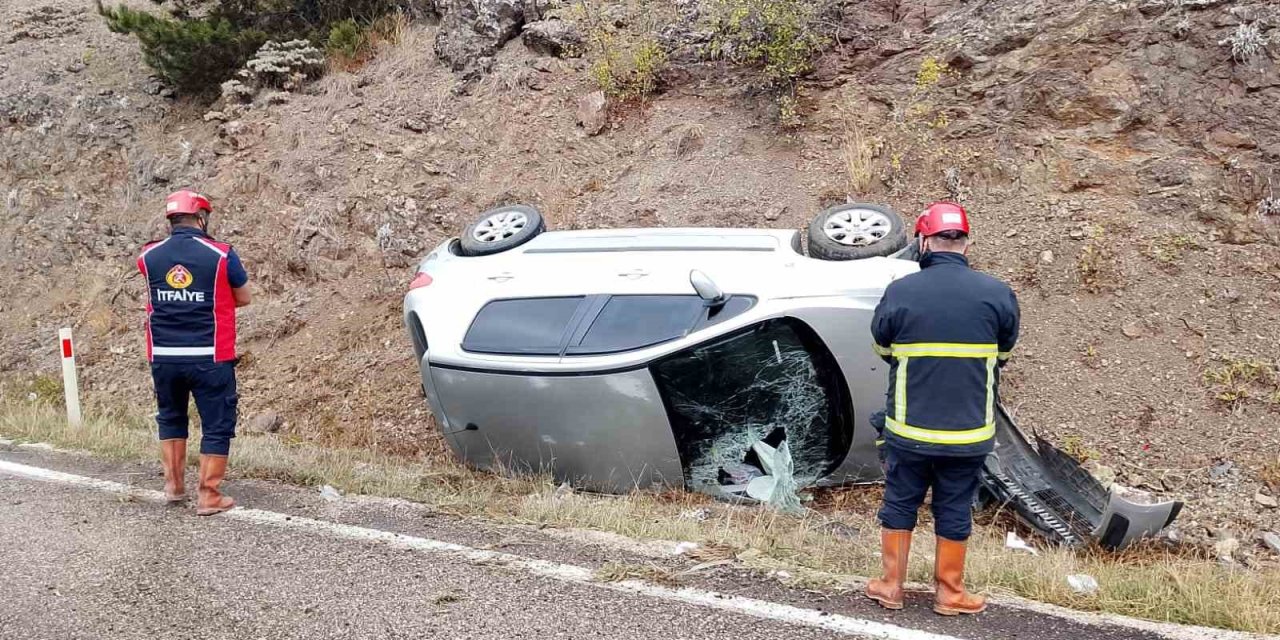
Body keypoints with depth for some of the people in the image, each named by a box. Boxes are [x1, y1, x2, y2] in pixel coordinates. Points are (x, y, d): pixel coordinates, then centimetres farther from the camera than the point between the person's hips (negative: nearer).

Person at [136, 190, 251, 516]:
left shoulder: (149, 256, 0)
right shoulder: (222, 255, -9)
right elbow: (244, 298, 4)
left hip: (163, 357, 4)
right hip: (210, 358, -4)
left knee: (170, 417, 24)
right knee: (217, 424, 8)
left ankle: (174, 485, 29)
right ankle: (208, 496, 10)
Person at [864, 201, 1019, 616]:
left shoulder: (899, 292, -11)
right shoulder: (997, 294, -9)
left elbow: (883, 350, 6)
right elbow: (1003, 355, 7)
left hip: (908, 427, 0)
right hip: (969, 429, 1)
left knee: (899, 503, 15)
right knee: (954, 510, 13)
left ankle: (891, 586, 25)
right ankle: (949, 593, 25)